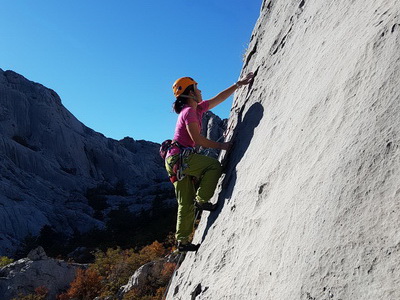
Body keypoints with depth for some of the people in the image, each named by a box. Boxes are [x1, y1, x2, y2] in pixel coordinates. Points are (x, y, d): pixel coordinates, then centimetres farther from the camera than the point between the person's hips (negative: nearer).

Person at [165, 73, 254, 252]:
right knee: (214, 166, -6)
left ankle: (183, 241, 12)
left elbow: (219, 98, 22)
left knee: (186, 204, 8)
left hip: (176, 162, 9)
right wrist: (220, 146, -9)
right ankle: (202, 200, -7)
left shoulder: (198, 108, 17)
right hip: (179, 157, -9)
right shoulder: (189, 111, -10)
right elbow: (197, 139, -16)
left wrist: (239, 84, 24)